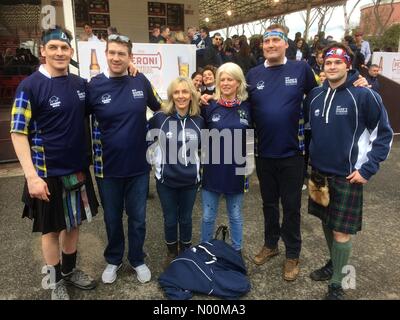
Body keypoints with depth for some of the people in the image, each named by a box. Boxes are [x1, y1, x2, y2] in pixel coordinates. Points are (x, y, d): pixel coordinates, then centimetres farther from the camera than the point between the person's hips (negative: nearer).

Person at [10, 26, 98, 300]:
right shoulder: (30, 86, -12)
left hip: (78, 168, 5)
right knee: (52, 228, 10)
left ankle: (70, 271, 39)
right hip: (48, 172, -5)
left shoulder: (80, 84, 3)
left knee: (74, 222, 18)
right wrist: (32, 176, -20)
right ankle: (57, 282, 30)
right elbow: (19, 133, -14)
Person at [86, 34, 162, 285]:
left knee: (137, 218, 15)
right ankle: (113, 260, 40)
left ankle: (138, 259, 37)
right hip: (108, 166, -1)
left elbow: (159, 107, 16)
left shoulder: (141, 81, -3)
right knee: (112, 218, 17)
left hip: (138, 163, 1)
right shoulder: (94, 85, -8)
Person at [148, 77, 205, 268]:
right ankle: (171, 253, 38)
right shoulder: (160, 118, -10)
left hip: (190, 180, 1)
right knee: (170, 220, 14)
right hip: (166, 180, -1)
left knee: (185, 219, 17)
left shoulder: (199, 121, -2)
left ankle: (186, 252, 40)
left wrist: (198, 167, 9)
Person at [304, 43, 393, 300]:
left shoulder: (364, 95, -11)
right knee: (326, 222, 18)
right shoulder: (315, 96, 4)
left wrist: (367, 169, -11)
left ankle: (337, 284, 18)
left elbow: (384, 133, -6)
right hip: (319, 172, 5)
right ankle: (333, 263, 40)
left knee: (341, 231, 0)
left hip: (348, 175, -5)